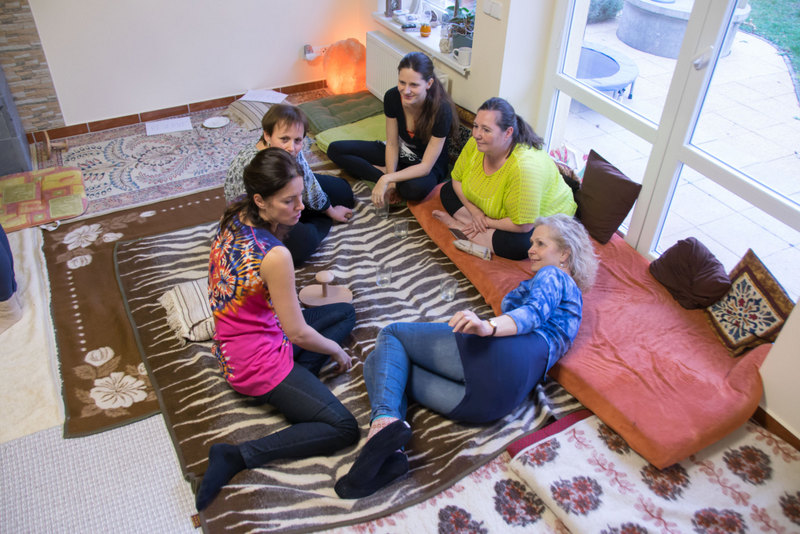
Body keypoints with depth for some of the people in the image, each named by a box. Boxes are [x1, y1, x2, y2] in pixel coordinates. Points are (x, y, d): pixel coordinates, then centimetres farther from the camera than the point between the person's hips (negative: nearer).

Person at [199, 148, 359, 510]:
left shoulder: (234, 220, -6)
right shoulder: (274, 255, -31)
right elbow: (299, 334, -19)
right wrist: (337, 352, -3)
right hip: (258, 364, -9)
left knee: (345, 313, 20)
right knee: (343, 429, -7)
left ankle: (293, 389, 6)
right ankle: (239, 456, -7)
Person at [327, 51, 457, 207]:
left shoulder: (442, 110, -30)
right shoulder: (392, 97, -18)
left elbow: (425, 166, -28)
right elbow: (392, 144, -8)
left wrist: (387, 178, -38)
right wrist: (391, 181, -21)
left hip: (428, 166, -5)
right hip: (399, 154, 6)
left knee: (416, 189, -44)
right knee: (335, 149, -7)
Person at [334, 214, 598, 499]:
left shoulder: (554, 276, 15)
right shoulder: (570, 298, 41)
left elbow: (534, 312, -9)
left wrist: (488, 326, -26)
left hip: (499, 357, -9)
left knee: (390, 334, -1)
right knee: (376, 362, 8)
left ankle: (384, 420, -28)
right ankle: (390, 450, -20)